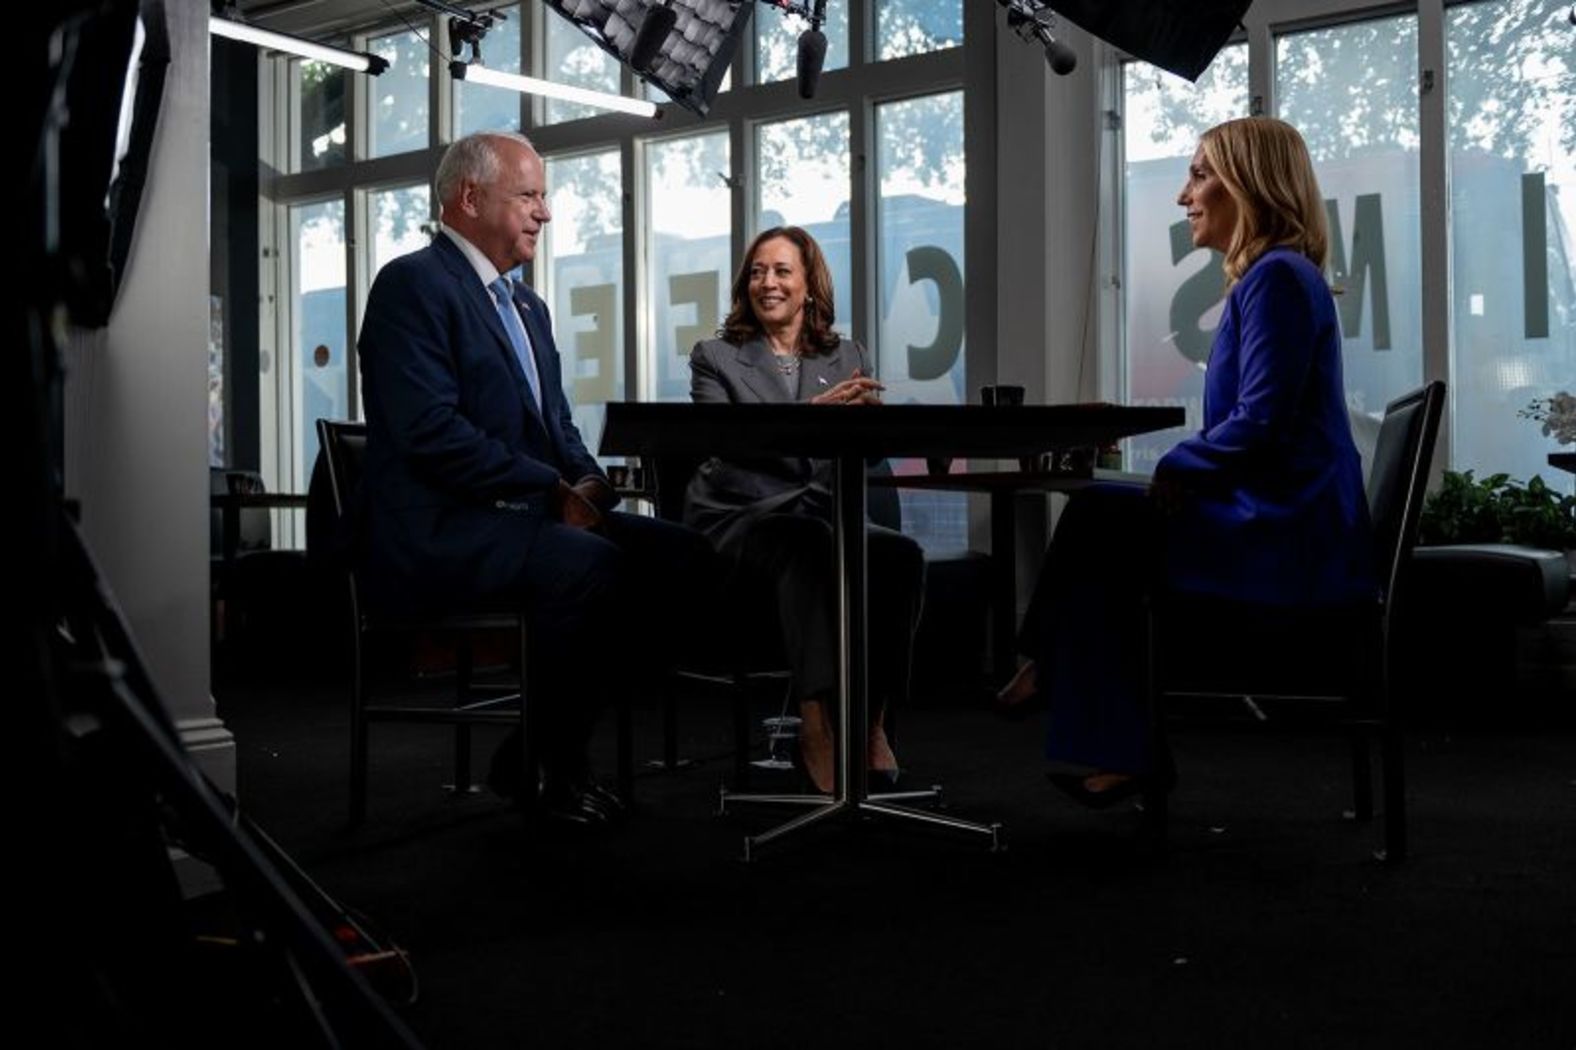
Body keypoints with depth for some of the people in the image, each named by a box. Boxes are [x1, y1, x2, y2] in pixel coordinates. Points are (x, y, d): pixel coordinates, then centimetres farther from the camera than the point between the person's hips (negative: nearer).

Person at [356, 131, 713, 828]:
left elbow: (558, 429, 21)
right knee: (591, 565, -33)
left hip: (527, 513, 9)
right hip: (438, 532, -9)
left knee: (682, 555, -9)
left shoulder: (528, 307, 22)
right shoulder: (413, 284, -7)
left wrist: (588, 483, -2)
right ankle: (541, 766, -12)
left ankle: (556, 743, 0)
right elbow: (432, 431, -19)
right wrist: (554, 490, -18)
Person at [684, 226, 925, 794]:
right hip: (738, 519, -3)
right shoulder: (715, 357, 9)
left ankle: (871, 719, -19)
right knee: (807, 544, -37)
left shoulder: (848, 358, 18)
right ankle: (817, 725, -35)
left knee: (902, 554, -29)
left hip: (824, 513, 3)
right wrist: (813, 414, -26)